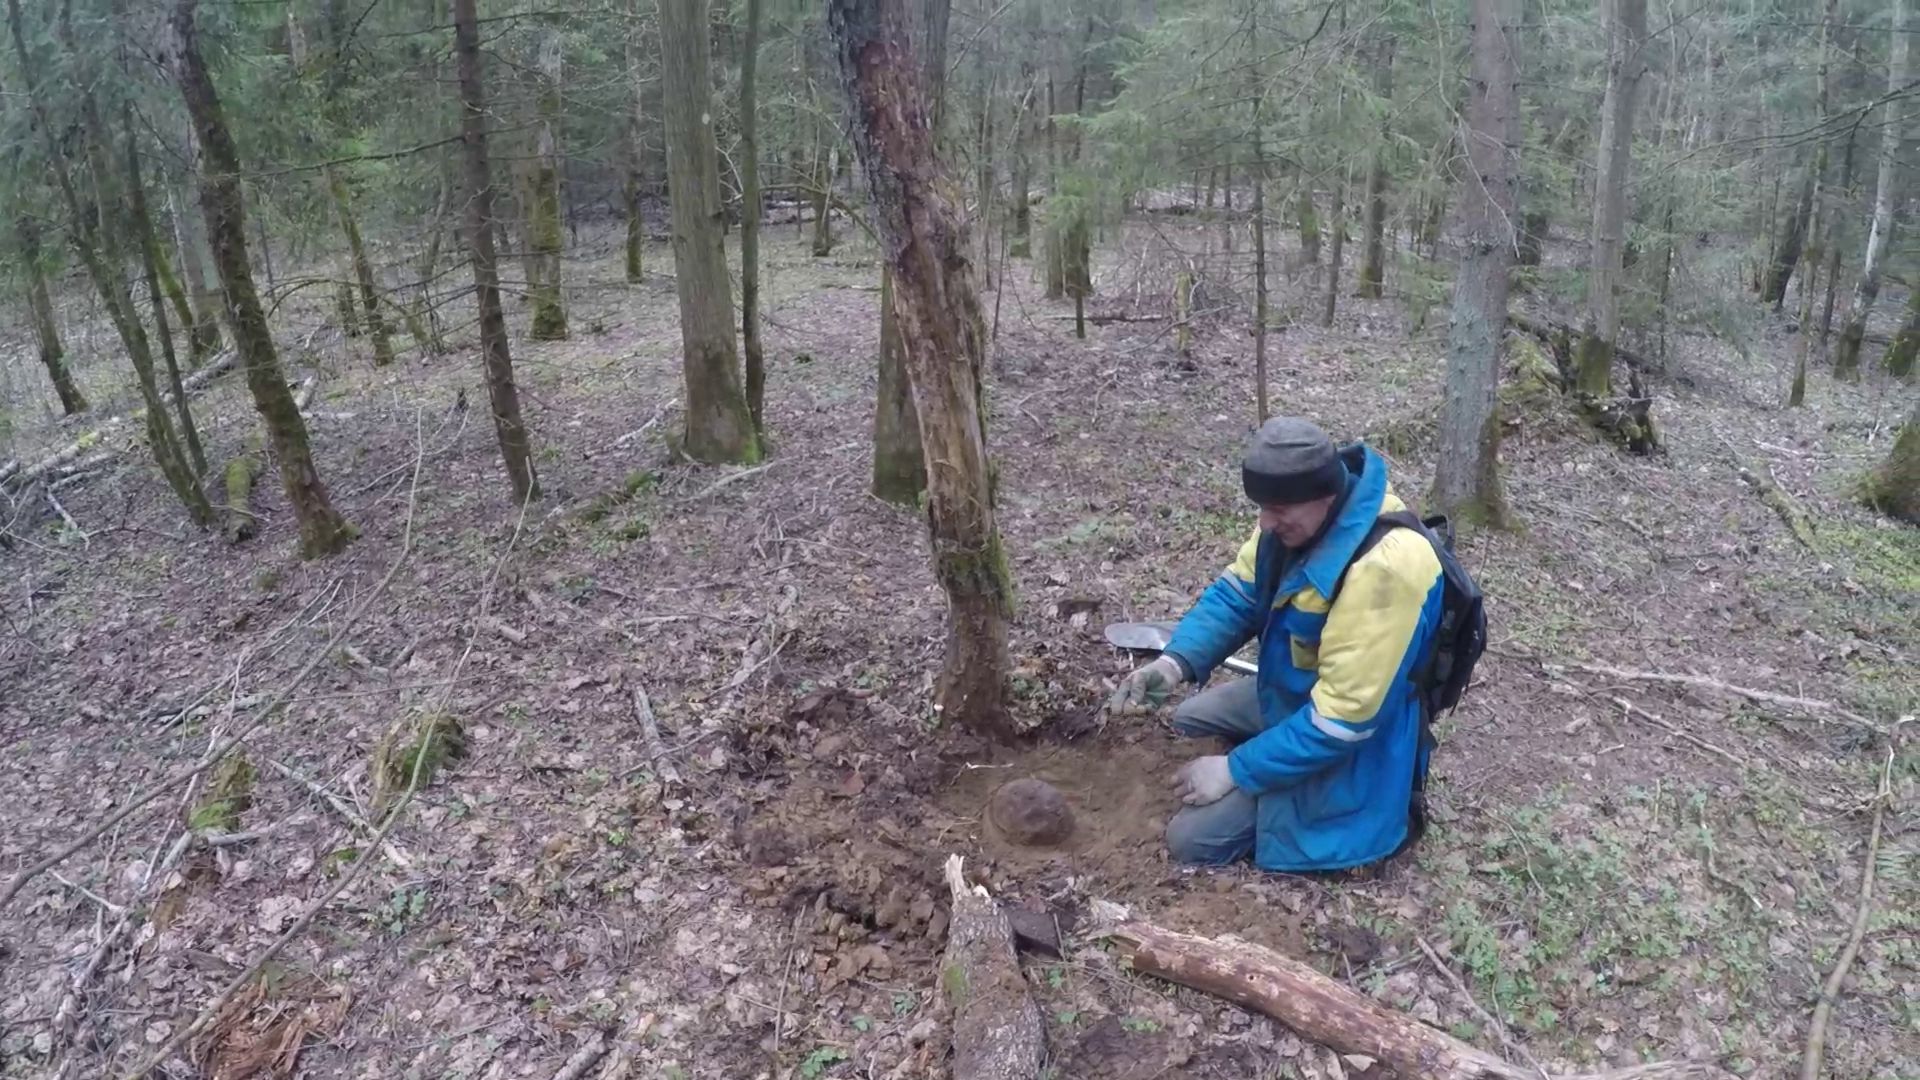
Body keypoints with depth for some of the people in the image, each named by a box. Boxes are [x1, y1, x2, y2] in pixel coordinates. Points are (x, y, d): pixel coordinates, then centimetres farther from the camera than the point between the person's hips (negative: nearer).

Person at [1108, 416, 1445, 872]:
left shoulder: (1383, 567, -37)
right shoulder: (1298, 512, -11)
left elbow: (1344, 716, -34)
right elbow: (1237, 593, -1)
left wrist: (1236, 770, -25)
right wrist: (1176, 662, -20)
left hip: (1350, 740, -9)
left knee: (1192, 837, -9)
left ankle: (1374, 808, 0)